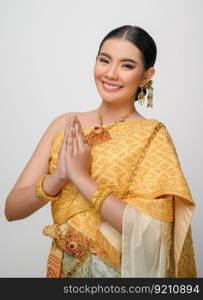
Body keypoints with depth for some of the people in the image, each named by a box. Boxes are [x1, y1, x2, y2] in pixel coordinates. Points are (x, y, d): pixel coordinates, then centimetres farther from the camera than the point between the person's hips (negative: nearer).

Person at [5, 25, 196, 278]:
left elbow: (149, 230, -23)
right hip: (62, 267, 3)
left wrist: (82, 178, -23)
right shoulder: (64, 125, -5)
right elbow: (12, 209, -7)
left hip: (118, 270, -3)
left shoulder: (153, 136, -14)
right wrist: (57, 177, -23)